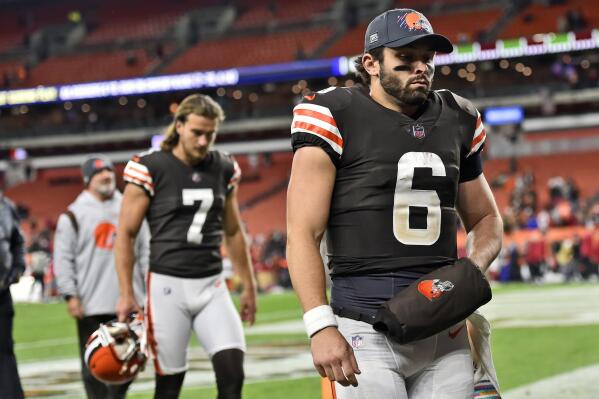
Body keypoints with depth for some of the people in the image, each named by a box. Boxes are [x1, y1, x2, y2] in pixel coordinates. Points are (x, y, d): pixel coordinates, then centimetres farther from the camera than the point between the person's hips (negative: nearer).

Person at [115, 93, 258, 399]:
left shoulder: (224, 169, 7)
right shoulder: (151, 168, -6)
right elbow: (125, 234, -2)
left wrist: (248, 285, 18)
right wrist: (126, 294, -6)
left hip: (211, 285, 4)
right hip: (167, 285, -4)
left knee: (232, 372, -11)